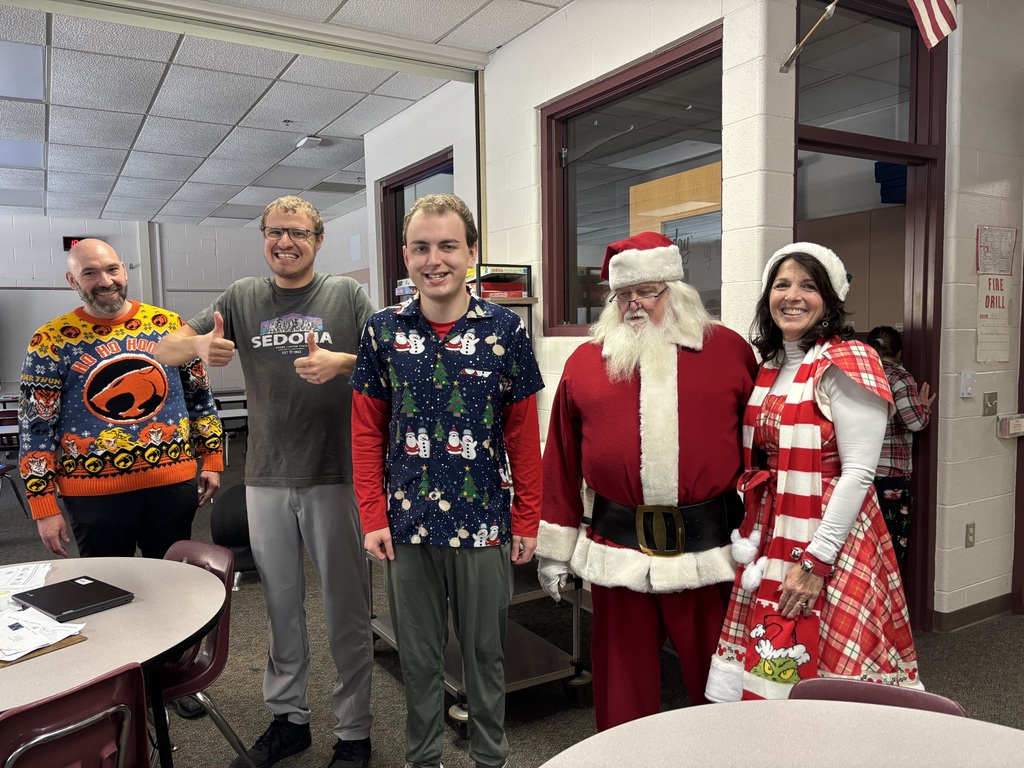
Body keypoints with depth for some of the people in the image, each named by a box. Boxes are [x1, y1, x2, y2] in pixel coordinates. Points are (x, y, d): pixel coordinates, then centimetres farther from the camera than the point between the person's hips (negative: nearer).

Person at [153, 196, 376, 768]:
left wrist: (340, 362, -27)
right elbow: (165, 351, 6)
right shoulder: (243, 298, 8)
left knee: (347, 608, 6)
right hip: (267, 479, 3)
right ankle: (289, 718, 35)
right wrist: (200, 345, -17)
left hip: (336, 475, -3)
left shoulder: (347, 295, 0)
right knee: (281, 604, 17)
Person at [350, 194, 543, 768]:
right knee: (418, 655, 17)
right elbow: (367, 431, 3)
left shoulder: (505, 329, -6)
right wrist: (373, 517, -1)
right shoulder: (384, 331, 0)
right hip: (407, 524, 2)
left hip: (484, 523, -1)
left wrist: (527, 521, -2)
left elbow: (524, 434, -2)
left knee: (485, 651, 15)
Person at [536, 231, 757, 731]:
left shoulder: (730, 351, 2)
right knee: (622, 680, 14)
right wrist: (554, 547, 6)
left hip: (710, 547, 0)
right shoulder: (585, 361, 3)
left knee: (717, 678, 16)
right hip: (616, 549, 1)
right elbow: (562, 460, 5)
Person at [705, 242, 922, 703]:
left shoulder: (846, 363, -10)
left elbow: (858, 471, -16)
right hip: (769, 538, 6)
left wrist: (815, 561, -18)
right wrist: (748, 536, 8)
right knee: (769, 679, 13)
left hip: (826, 538, -6)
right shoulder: (769, 367, 11)